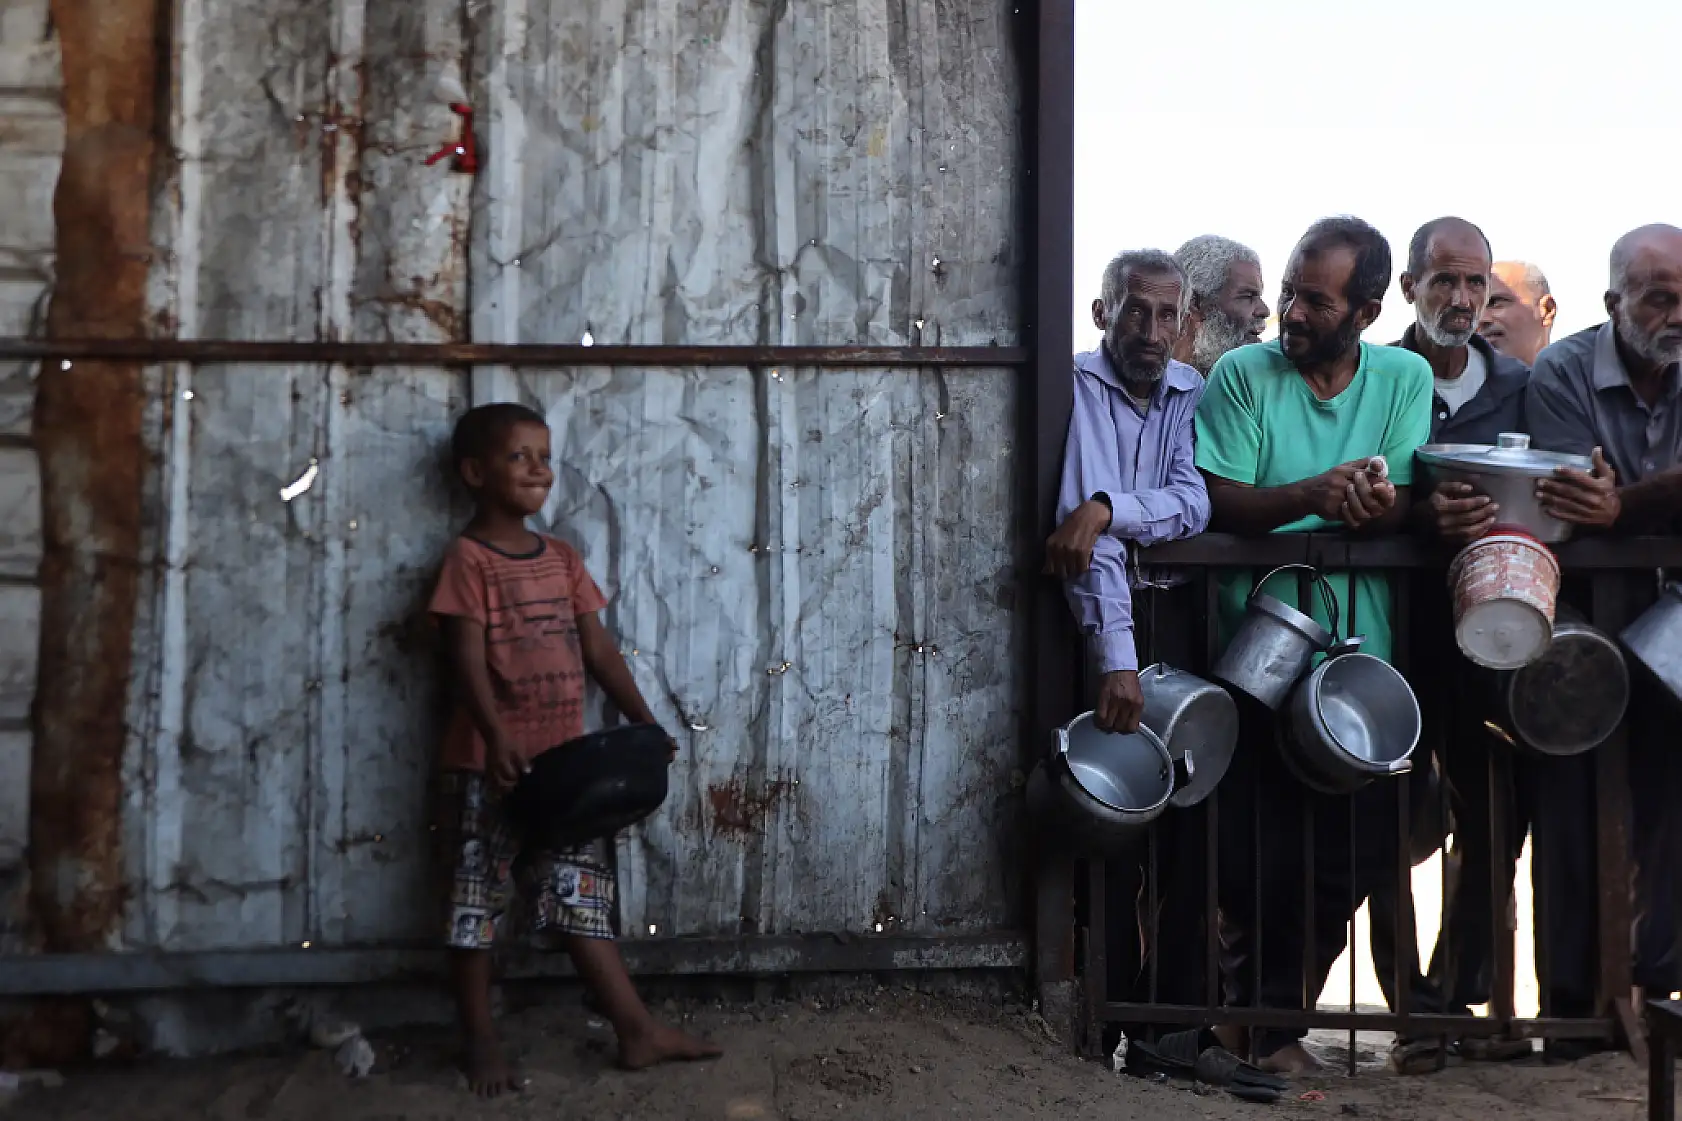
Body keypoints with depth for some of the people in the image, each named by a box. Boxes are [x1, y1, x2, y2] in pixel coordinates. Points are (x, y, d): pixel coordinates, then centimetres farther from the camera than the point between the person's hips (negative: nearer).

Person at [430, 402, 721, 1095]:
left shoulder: (562, 559, 12)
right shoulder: (468, 559, -8)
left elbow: (599, 651, 12)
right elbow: (468, 660, -17)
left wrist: (645, 724, 4)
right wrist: (497, 739, -31)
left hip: (564, 761, 6)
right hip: (488, 764, -6)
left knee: (581, 896, 10)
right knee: (476, 906, 4)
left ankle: (637, 1030, 13)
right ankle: (481, 1043, 15)